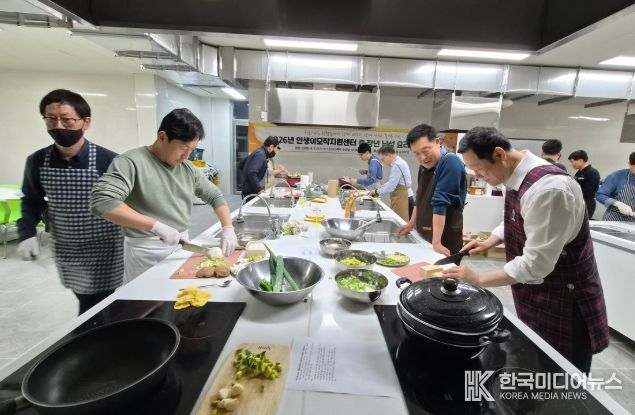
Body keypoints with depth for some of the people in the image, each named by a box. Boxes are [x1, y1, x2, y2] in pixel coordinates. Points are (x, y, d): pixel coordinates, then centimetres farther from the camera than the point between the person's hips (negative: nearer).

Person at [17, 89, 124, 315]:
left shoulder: (108, 161, -16)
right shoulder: (37, 161, -2)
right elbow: (32, 201, 13)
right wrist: (27, 233, 0)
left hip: (104, 252, -4)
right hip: (66, 252, 4)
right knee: (88, 305, 19)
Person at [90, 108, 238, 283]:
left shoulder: (188, 168, 4)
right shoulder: (131, 162, -14)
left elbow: (214, 195, 10)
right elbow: (101, 202, -26)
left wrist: (228, 228, -4)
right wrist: (156, 225, -29)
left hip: (182, 245, 6)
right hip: (147, 252, -6)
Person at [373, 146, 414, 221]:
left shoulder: (396, 165, -18)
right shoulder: (399, 162, 13)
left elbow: (391, 187, -19)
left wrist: (378, 191, -6)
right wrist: (383, 186, 12)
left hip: (402, 199, -9)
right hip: (405, 198, 9)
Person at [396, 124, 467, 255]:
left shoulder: (450, 162, -19)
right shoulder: (425, 165, 6)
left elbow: (440, 203, -25)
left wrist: (436, 242, -26)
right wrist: (412, 224, 18)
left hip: (446, 241, -7)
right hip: (424, 237, 7)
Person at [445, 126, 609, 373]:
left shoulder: (548, 188, -30)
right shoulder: (516, 178, -1)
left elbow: (535, 265, -29)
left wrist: (478, 279, -23)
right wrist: (489, 242, 1)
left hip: (564, 308, -8)